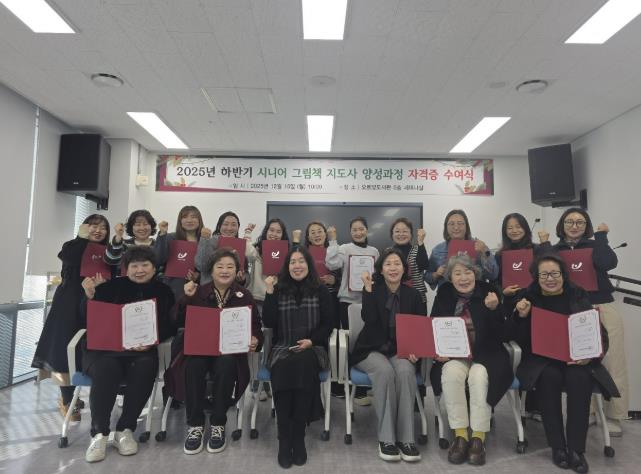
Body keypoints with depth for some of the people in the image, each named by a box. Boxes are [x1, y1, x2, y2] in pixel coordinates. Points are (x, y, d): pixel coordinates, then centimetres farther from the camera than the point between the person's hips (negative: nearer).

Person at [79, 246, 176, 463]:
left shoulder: (163, 291, 10)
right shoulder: (112, 286, 8)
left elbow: (170, 326, 2)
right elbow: (88, 322, 5)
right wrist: (90, 296, -12)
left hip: (143, 349, 0)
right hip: (105, 346, 0)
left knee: (145, 369, -31)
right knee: (106, 370, -32)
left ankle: (125, 430, -16)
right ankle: (99, 433, -18)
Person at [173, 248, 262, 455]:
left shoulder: (244, 296, 6)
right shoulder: (199, 292, 6)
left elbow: (256, 327, 4)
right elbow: (179, 322, 0)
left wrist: (254, 340, -18)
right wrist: (187, 298, -14)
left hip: (231, 349, -1)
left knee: (225, 365, -33)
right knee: (193, 365, -32)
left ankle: (218, 425, -15)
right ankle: (195, 425, -15)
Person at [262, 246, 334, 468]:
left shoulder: (321, 290, 6)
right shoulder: (278, 289, 7)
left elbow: (328, 324, 3)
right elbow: (268, 323, -1)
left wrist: (311, 341, -13)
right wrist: (269, 293, -9)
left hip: (312, 349, 0)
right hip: (283, 348, 1)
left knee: (303, 365, -33)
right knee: (283, 368, -31)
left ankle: (298, 437, -21)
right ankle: (284, 440, -22)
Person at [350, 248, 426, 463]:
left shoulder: (413, 295, 7)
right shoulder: (373, 291, 2)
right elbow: (369, 319, -16)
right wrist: (368, 288, -19)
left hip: (401, 350, 2)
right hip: (371, 350, -1)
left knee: (405, 371, -32)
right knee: (385, 371, -34)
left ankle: (406, 438, -24)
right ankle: (386, 438, -23)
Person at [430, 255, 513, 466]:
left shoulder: (488, 292, -2)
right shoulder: (443, 295, 3)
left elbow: (504, 335, -7)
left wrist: (493, 310, -23)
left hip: (485, 354, -1)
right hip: (453, 354, 1)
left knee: (479, 376, -32)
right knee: (451, 373, -30)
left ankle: (478, 438, -19)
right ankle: (460, 435, -18)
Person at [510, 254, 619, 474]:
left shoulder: (579, 295, 7)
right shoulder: (528, 297, 4)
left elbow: (599, 333, 4)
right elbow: (519, 340, 1)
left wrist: (590, 354, -16)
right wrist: (522, 316, -17)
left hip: (576, 358, 1)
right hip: (541, 359, -1)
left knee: (579, 378, -30)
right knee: (550, 376, -32)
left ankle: (576, 449, -16)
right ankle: (557, 447, -16)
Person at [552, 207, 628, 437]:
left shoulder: (594, 245, 7)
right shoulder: (555, 250, 10)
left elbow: (608, 263, -14)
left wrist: (600, 236, -3)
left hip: (603, 310, 0)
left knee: (612, 363, 0)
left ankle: (613, 415, 14)